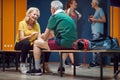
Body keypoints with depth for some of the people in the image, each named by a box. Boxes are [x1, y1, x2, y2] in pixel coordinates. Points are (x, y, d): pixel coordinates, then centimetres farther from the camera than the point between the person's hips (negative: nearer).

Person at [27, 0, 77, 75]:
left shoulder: (54, 16, -2)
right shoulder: (67, 16, 21)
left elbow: (46, 35, 1)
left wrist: (42, 39, 23)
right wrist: (45, 36, 32)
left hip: (63, 42, -8)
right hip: (72, 44, 8)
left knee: (36, 43, 6)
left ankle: (37, 69, 8)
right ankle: (62, 67, 41)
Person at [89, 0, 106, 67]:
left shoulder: (100, 10, -3)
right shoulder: (96, 11, 23)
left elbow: (104, 20, -10)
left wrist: (95, 20, -14)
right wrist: (92, 19, 12)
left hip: (98, 31, -9)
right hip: (95, 31, 9)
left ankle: (94, 62, -12)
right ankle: (95, 61, 8)